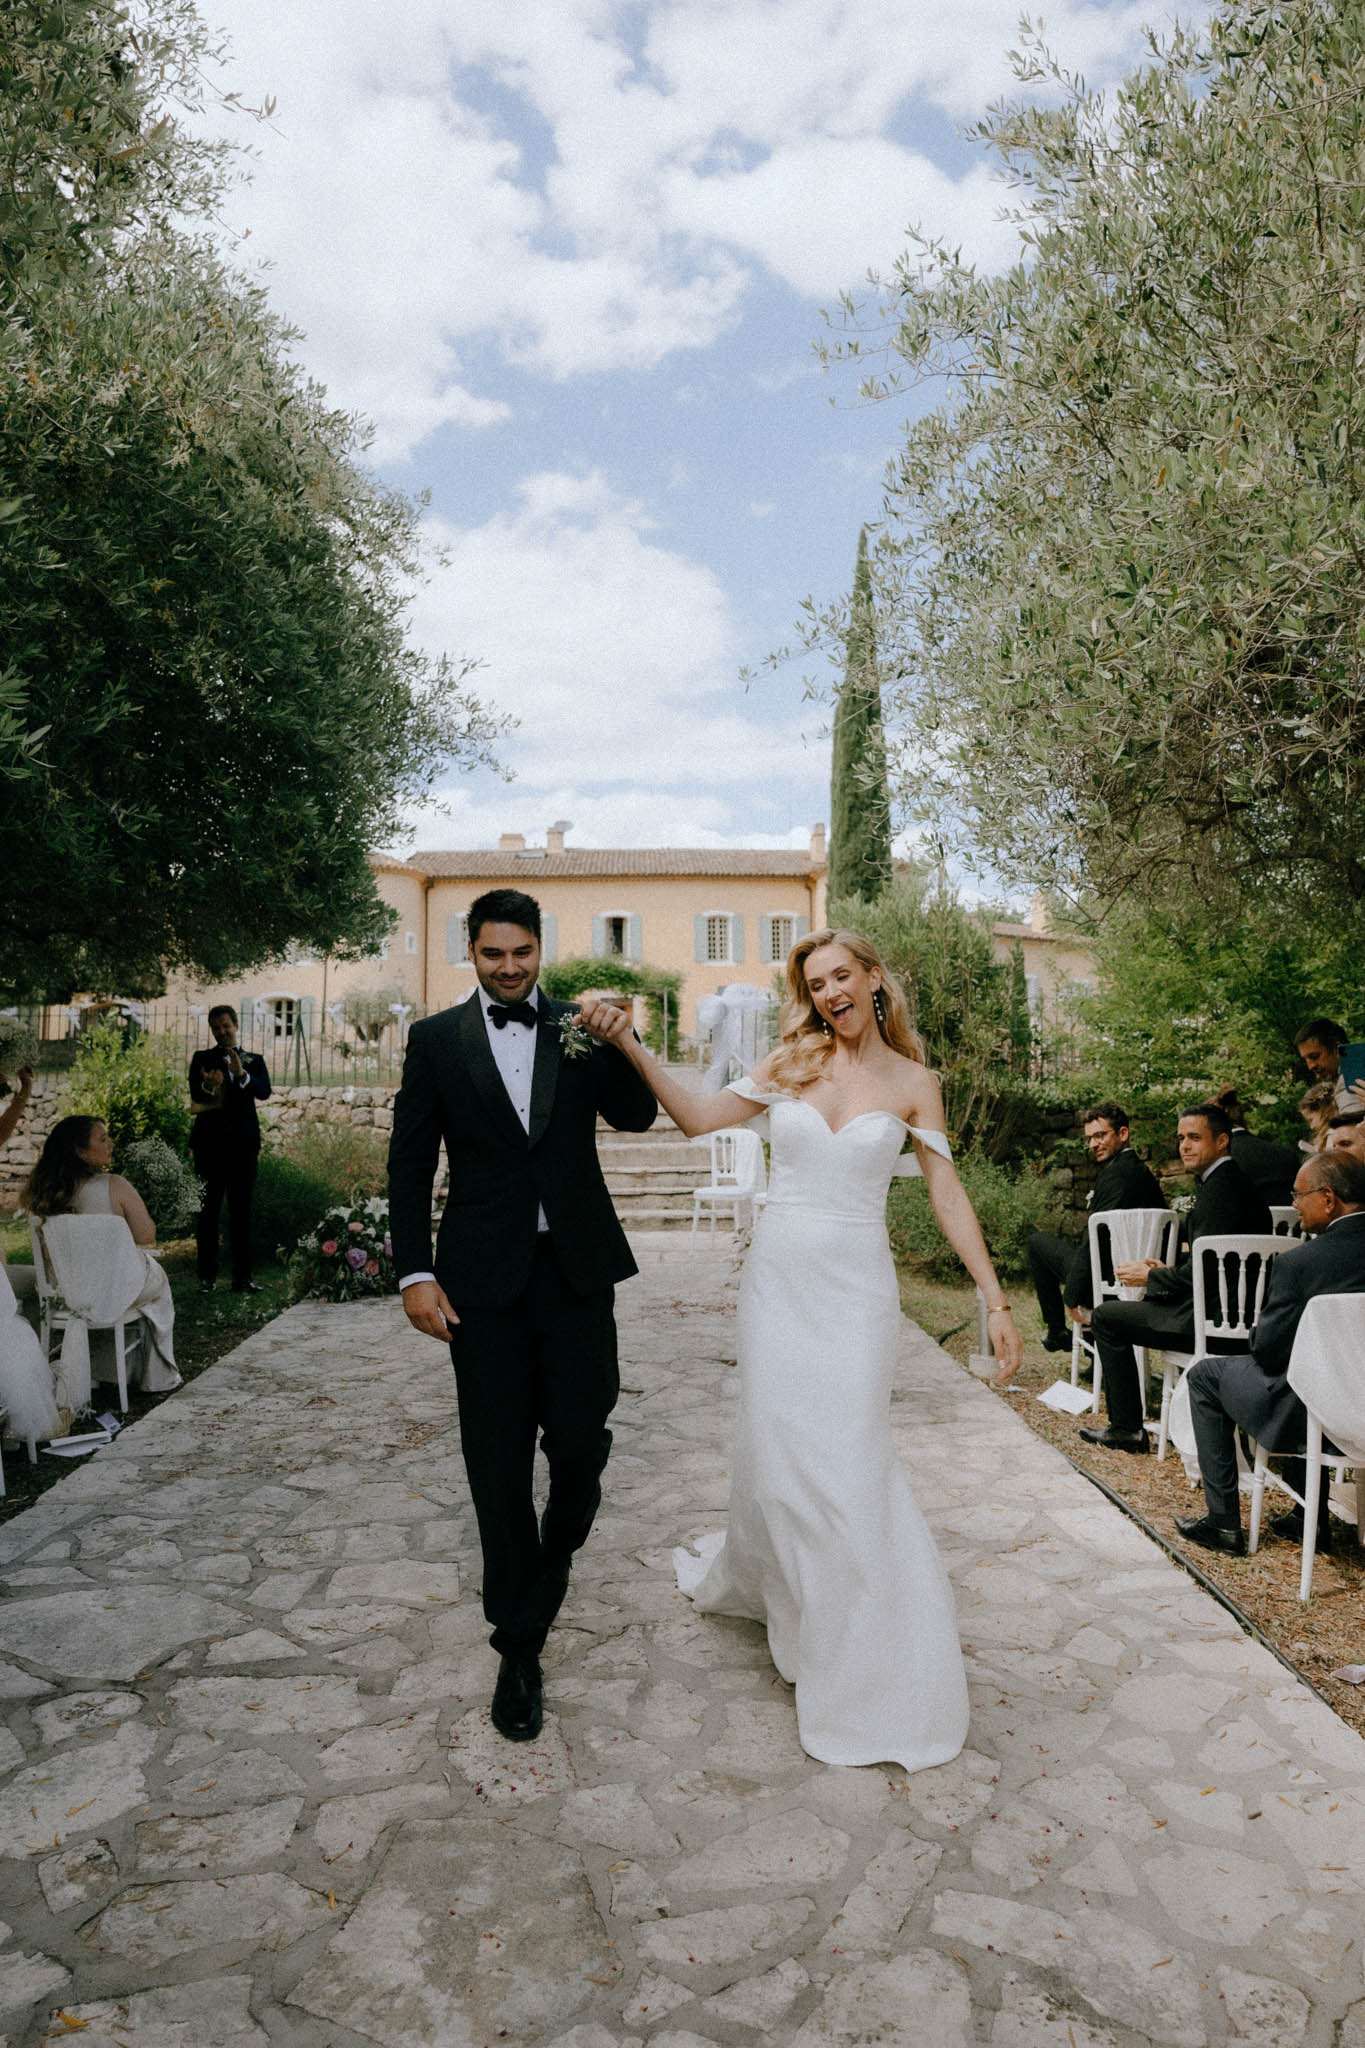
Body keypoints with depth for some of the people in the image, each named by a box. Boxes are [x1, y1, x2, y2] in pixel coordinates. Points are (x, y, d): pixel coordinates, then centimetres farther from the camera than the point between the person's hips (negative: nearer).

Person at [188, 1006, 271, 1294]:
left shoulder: (253, 1061, 12)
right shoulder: (202, 1058, 9)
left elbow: (264, 1092, -6)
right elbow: (195, 1094, -7)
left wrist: (242, 1074, -24)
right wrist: (208, 1085, -30)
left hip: (243, 1143, 1)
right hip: (210, 1143, -1)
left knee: (242, 1210, 1)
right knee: (209, 1209, 0)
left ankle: (242, 1277, 2)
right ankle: (206, 1276, 4)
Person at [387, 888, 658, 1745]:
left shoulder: (580, 1027, 4)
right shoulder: (436, 1039, 2)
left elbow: (636, 1115, -5)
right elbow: (410, 1163, 2)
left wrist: (617, 1040, -22)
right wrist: (415, 1273, -5)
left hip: (576, 1270, 1)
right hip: (484, 1279, 0)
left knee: (580, 1440, 4)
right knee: (499, 1465, 6)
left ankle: (554, 1555, 39)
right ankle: (520, 1647, 22)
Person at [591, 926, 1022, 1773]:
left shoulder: (912, 1082, 1)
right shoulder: (792, 1064, 5)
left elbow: (949, 1195, 1)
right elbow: (699, 1115, 1)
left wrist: (997, 1301, -2)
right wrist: (631, 1046, -8)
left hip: (855, 1288, -2)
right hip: (778, 1278, 2)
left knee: (847, 1457, -4)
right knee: (777, 1443, 11)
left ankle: (871, 1670, 14)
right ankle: (746, 1577, 42)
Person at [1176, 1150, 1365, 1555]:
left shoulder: (1299, 1262, -22)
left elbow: (1267, 1351, -13)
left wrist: (1258, 1329, 9)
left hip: (1314, 1414, -7)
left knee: (1204, 1375, 14)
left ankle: (1223, 1522, 17)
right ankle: (1310, 1518, 35)